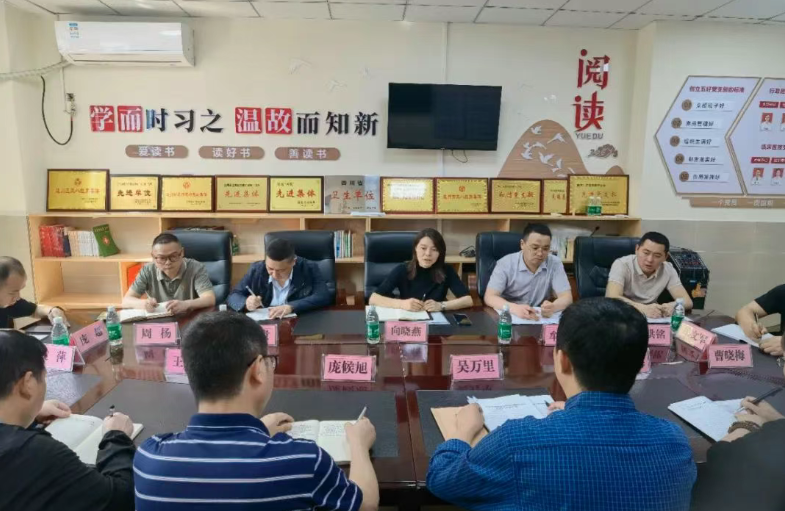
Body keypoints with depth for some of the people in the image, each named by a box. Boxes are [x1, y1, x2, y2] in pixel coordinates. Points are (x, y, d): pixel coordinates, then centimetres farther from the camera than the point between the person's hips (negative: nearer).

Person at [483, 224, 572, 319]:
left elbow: (567, 298, -9)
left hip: (540, 319, 2)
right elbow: (489, 297, -18)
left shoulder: (555, 263, -4)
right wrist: (515, 308, -37)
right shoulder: (505, 263, -10)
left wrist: (553, 307, -33)